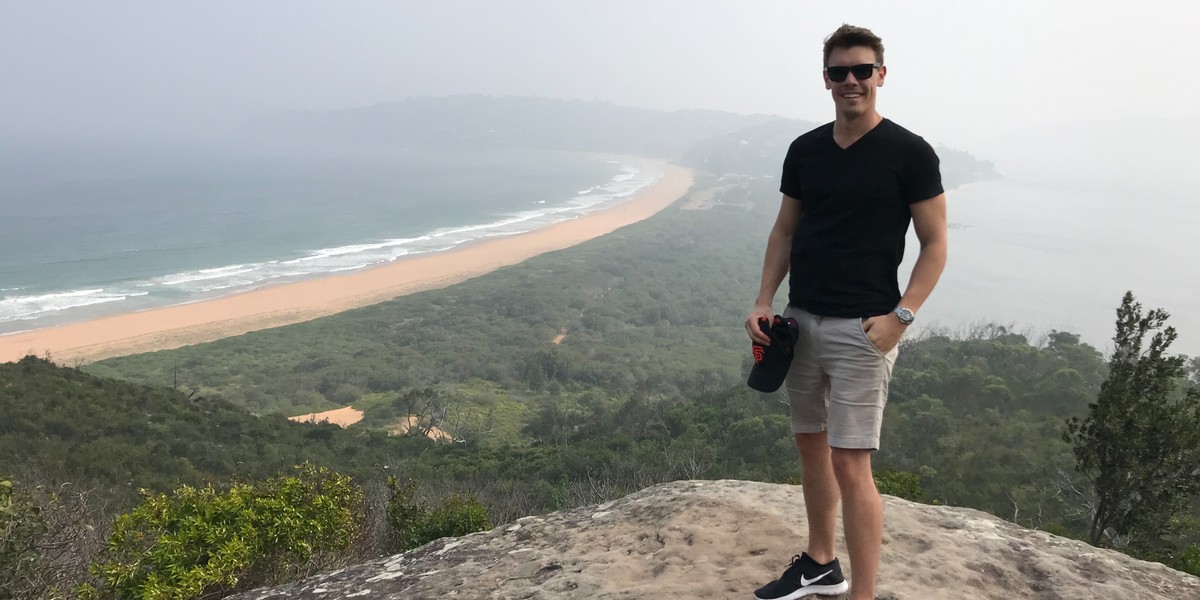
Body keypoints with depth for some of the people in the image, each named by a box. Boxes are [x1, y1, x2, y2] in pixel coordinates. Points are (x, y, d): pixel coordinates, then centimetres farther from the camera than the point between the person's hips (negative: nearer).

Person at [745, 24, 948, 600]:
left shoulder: (909, 153, -6)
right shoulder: (804, 150, 8)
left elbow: (935, 244, -5)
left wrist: (900, 316, -16)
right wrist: (763, 302, 2)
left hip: (862, 330, -6)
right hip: (801, 320, 6)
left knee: (850, 467, -7)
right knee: (811, 446, 17)